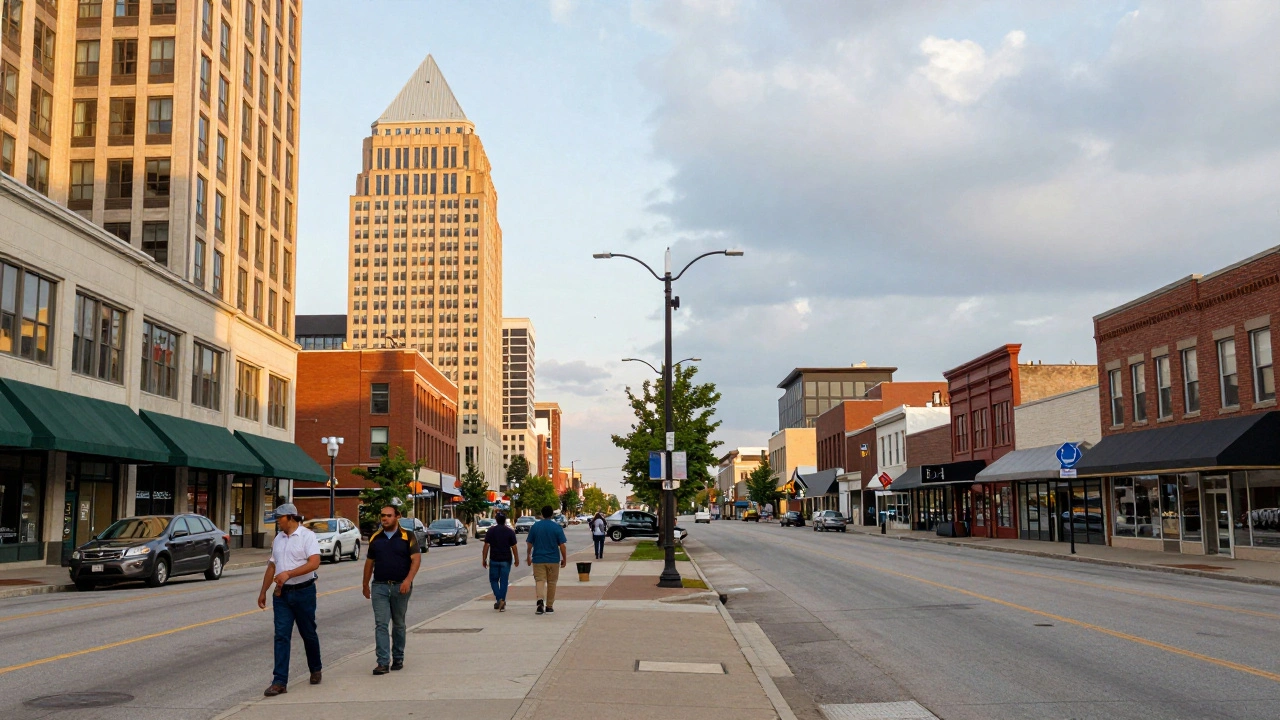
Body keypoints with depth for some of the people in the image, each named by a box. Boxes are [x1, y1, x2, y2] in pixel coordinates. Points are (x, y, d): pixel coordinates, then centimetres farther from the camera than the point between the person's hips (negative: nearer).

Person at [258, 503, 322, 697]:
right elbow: (272, 567, 20)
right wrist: (263, 591, 17)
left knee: (308, 634, 9)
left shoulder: (307, 536, -8)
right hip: (281, 594, 5)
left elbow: (314, 563, -21)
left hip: (303, 592, -5)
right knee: (281, 636, -2)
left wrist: (288, 573, -28)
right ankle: (280, 682, -3)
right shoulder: (278, 539, 12)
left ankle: (315, 669, 31)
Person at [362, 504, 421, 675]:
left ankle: (398, 659, 23)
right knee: (380, 624, -7)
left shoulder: (407, 537, -2)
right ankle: (383, 662, -9)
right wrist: (365, 585, 17)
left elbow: (416, 559, -9)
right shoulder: (375, 538, 8)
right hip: (380, 586, 2)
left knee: (399, 624, 10)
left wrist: (408, 580, -21)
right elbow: (369, 562, 16)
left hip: (400, 586, -2)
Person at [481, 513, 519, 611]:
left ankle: (498, 599, -6)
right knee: (504, 581, 6)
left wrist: (484, 559, 2)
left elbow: (486, 546, -4)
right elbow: (514, 547, -3)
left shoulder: (491, 531, -3)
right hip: (506, 560, 0)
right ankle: (502, 604, 6)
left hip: (494, 560, 0)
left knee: (494, 580, 12)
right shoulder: (510, 532, -2)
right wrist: (517, 559, 7)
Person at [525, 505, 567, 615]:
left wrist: (529, 556, 18)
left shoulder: (535, 526, 0)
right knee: (551, 582, 11)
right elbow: (562, 545, -7)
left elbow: (529, 544, 4)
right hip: (553, 559, 0)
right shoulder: (557, 527, -5)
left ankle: (540, 600, -25)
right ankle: (549, 606, 17)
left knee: (540, 581, 0)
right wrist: (564, 559, 3)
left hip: (538, 559, 0)